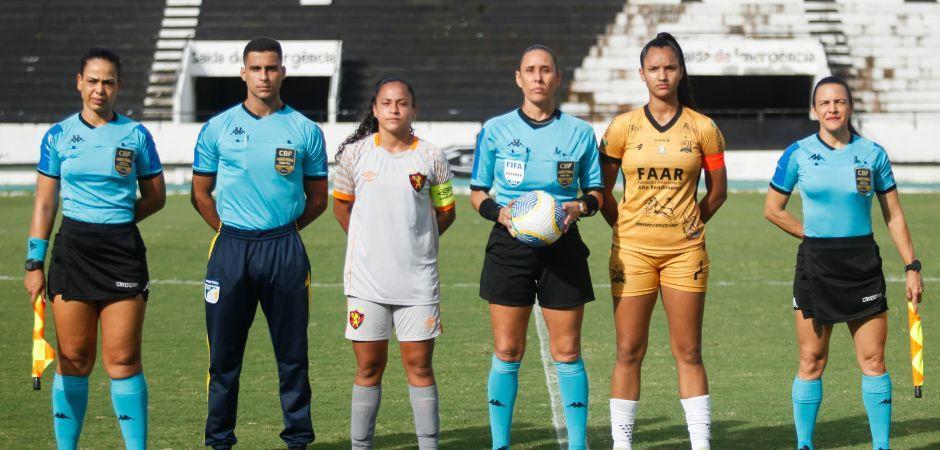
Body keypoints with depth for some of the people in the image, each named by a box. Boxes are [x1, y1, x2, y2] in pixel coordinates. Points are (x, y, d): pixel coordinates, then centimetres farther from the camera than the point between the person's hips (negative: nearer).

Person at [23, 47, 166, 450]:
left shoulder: (136, 135, 3)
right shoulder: (58, 136, 5)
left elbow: (155, 197, 11)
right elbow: (44, 203, 6)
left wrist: (117, 219, -1)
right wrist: (34, 262, 2)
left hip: (123, 250, -1)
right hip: (71, 250, 1)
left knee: (123, 360, -4)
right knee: (73, 359, 3)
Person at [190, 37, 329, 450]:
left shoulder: (305, 131, 5)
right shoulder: (218, 128, 5)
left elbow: (317, 198, 12)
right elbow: (200, 192, 12)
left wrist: (284, 230, 6)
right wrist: (231, 232, 7)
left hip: (285, 249, 0)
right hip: (231, 248, 0)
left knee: (292, 352, 2)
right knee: (224, 352, 3)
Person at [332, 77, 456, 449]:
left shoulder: (431, 157, 2)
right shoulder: (355, 153, 3)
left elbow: (445, 212, 11)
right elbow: (341, 205, 14)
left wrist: (412, 240, 6)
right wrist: (367, 242, 8)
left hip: (418, 278, 0)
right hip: (367, 276, 0)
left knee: (419, 364, 1)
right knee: (369, 367, 4)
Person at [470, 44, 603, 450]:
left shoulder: (579, 132, 6)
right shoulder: (496, 130, 4)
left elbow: (595, 193, 12)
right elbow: (477, 193, 9)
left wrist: (580, 207, -9)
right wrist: (500, 212, -11)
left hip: (562, 246, 0)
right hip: (510, 247, 0)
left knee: (567, 352, 1)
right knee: (506, 351, 0)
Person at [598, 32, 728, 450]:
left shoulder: (702, 128, 2)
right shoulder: (623, 127, 1)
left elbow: (717, 190, 10)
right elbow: (602, 189, 8)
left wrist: (687, 225, 7)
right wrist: (626, 228, 3)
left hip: (684, 251, 0)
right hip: (632, 251, 0)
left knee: (688, 353, 2)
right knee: (629, 352, 2)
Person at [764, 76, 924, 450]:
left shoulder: (872, 154, 2)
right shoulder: (798, 154, 0)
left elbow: (894, 215, 7)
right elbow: (772, 209, 8)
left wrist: (912, 267, 2)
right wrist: (812, 235, 3)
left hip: (863, 264, 1)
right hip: (815, 264, -1)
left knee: (873, 361, -1)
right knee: (812, 362, 2)